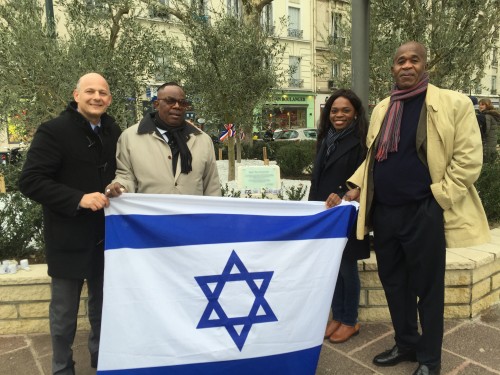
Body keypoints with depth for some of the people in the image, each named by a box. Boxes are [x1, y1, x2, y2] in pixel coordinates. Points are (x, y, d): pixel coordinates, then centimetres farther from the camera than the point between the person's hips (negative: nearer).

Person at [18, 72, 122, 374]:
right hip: (69, 239, -5)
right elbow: (30, 181, -16)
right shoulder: (53, 131, -12)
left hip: (106, 237, 5)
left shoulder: (114, 132, 5)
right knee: (65, 311, 11)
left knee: (103, 306, 20)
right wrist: (78, 199, -26)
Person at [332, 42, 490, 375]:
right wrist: (357, 185, 6)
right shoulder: (382, 109, 12)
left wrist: (438, 198, -13)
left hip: (423, 212, -5)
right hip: (383, 211, 6)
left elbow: (469, 158, -8)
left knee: (426, 287, 8)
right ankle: (406, 344, 37)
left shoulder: (453, 103, -4)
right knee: (393, 282, 16)